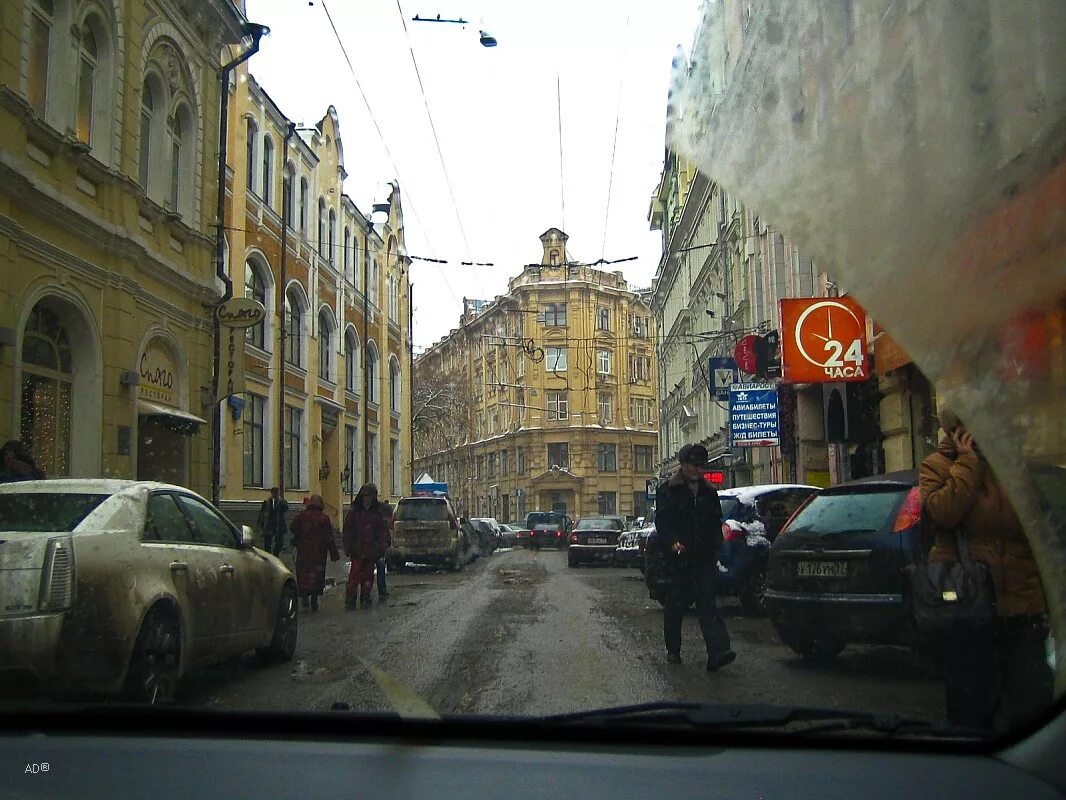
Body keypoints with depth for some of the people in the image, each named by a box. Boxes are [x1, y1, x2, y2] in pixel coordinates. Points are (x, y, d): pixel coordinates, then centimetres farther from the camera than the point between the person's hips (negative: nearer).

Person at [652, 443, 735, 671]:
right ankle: (673, 650, 23)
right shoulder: (668, 491, 2)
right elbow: (662, 521, -8)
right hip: (677, 558, -2)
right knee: (675, 605, 8)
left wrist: (713, 549, 6)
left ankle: (717, 652, -18)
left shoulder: (709, 493, 15)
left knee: (707, 604, -8)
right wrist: (673, 542, -24)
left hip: (704, 559, 2)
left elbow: (716, 524, 19)